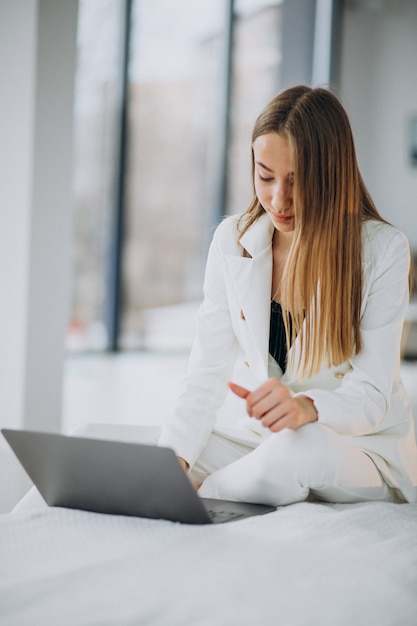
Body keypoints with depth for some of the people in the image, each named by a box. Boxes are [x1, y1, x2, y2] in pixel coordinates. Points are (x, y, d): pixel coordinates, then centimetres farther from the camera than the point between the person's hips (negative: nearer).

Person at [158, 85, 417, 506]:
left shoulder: (382, 250, -12)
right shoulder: (232, 240, 0)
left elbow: (370, 397, -18)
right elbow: (207, 373, -5)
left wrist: (305, 407, -41)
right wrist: (172, 457, -23)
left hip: (362, 448, -3)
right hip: (254, 435, 3)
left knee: (300, 449, -38)